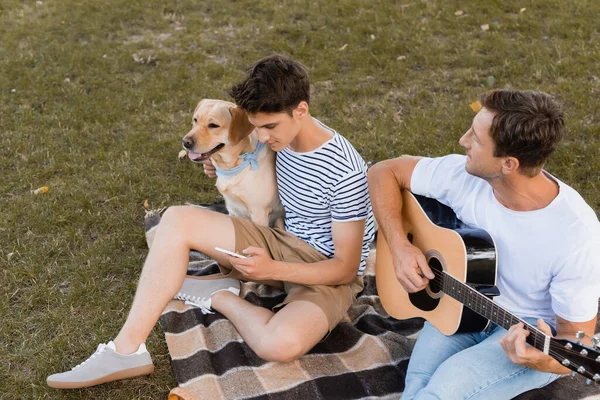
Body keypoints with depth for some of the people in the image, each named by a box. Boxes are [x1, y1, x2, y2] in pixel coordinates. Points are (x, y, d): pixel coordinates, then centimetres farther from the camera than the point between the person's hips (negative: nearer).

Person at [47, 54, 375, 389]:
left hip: (329, 274, -7)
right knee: (178, 220, -11)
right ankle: (128, 349, -15)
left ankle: (220, 296, -7)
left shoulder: (346, 174, -26)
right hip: (284, 245, 7)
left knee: (281, 344, -41)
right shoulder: (285, 135, -4)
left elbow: (345, 267, -20)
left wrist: (273, 269, -31)